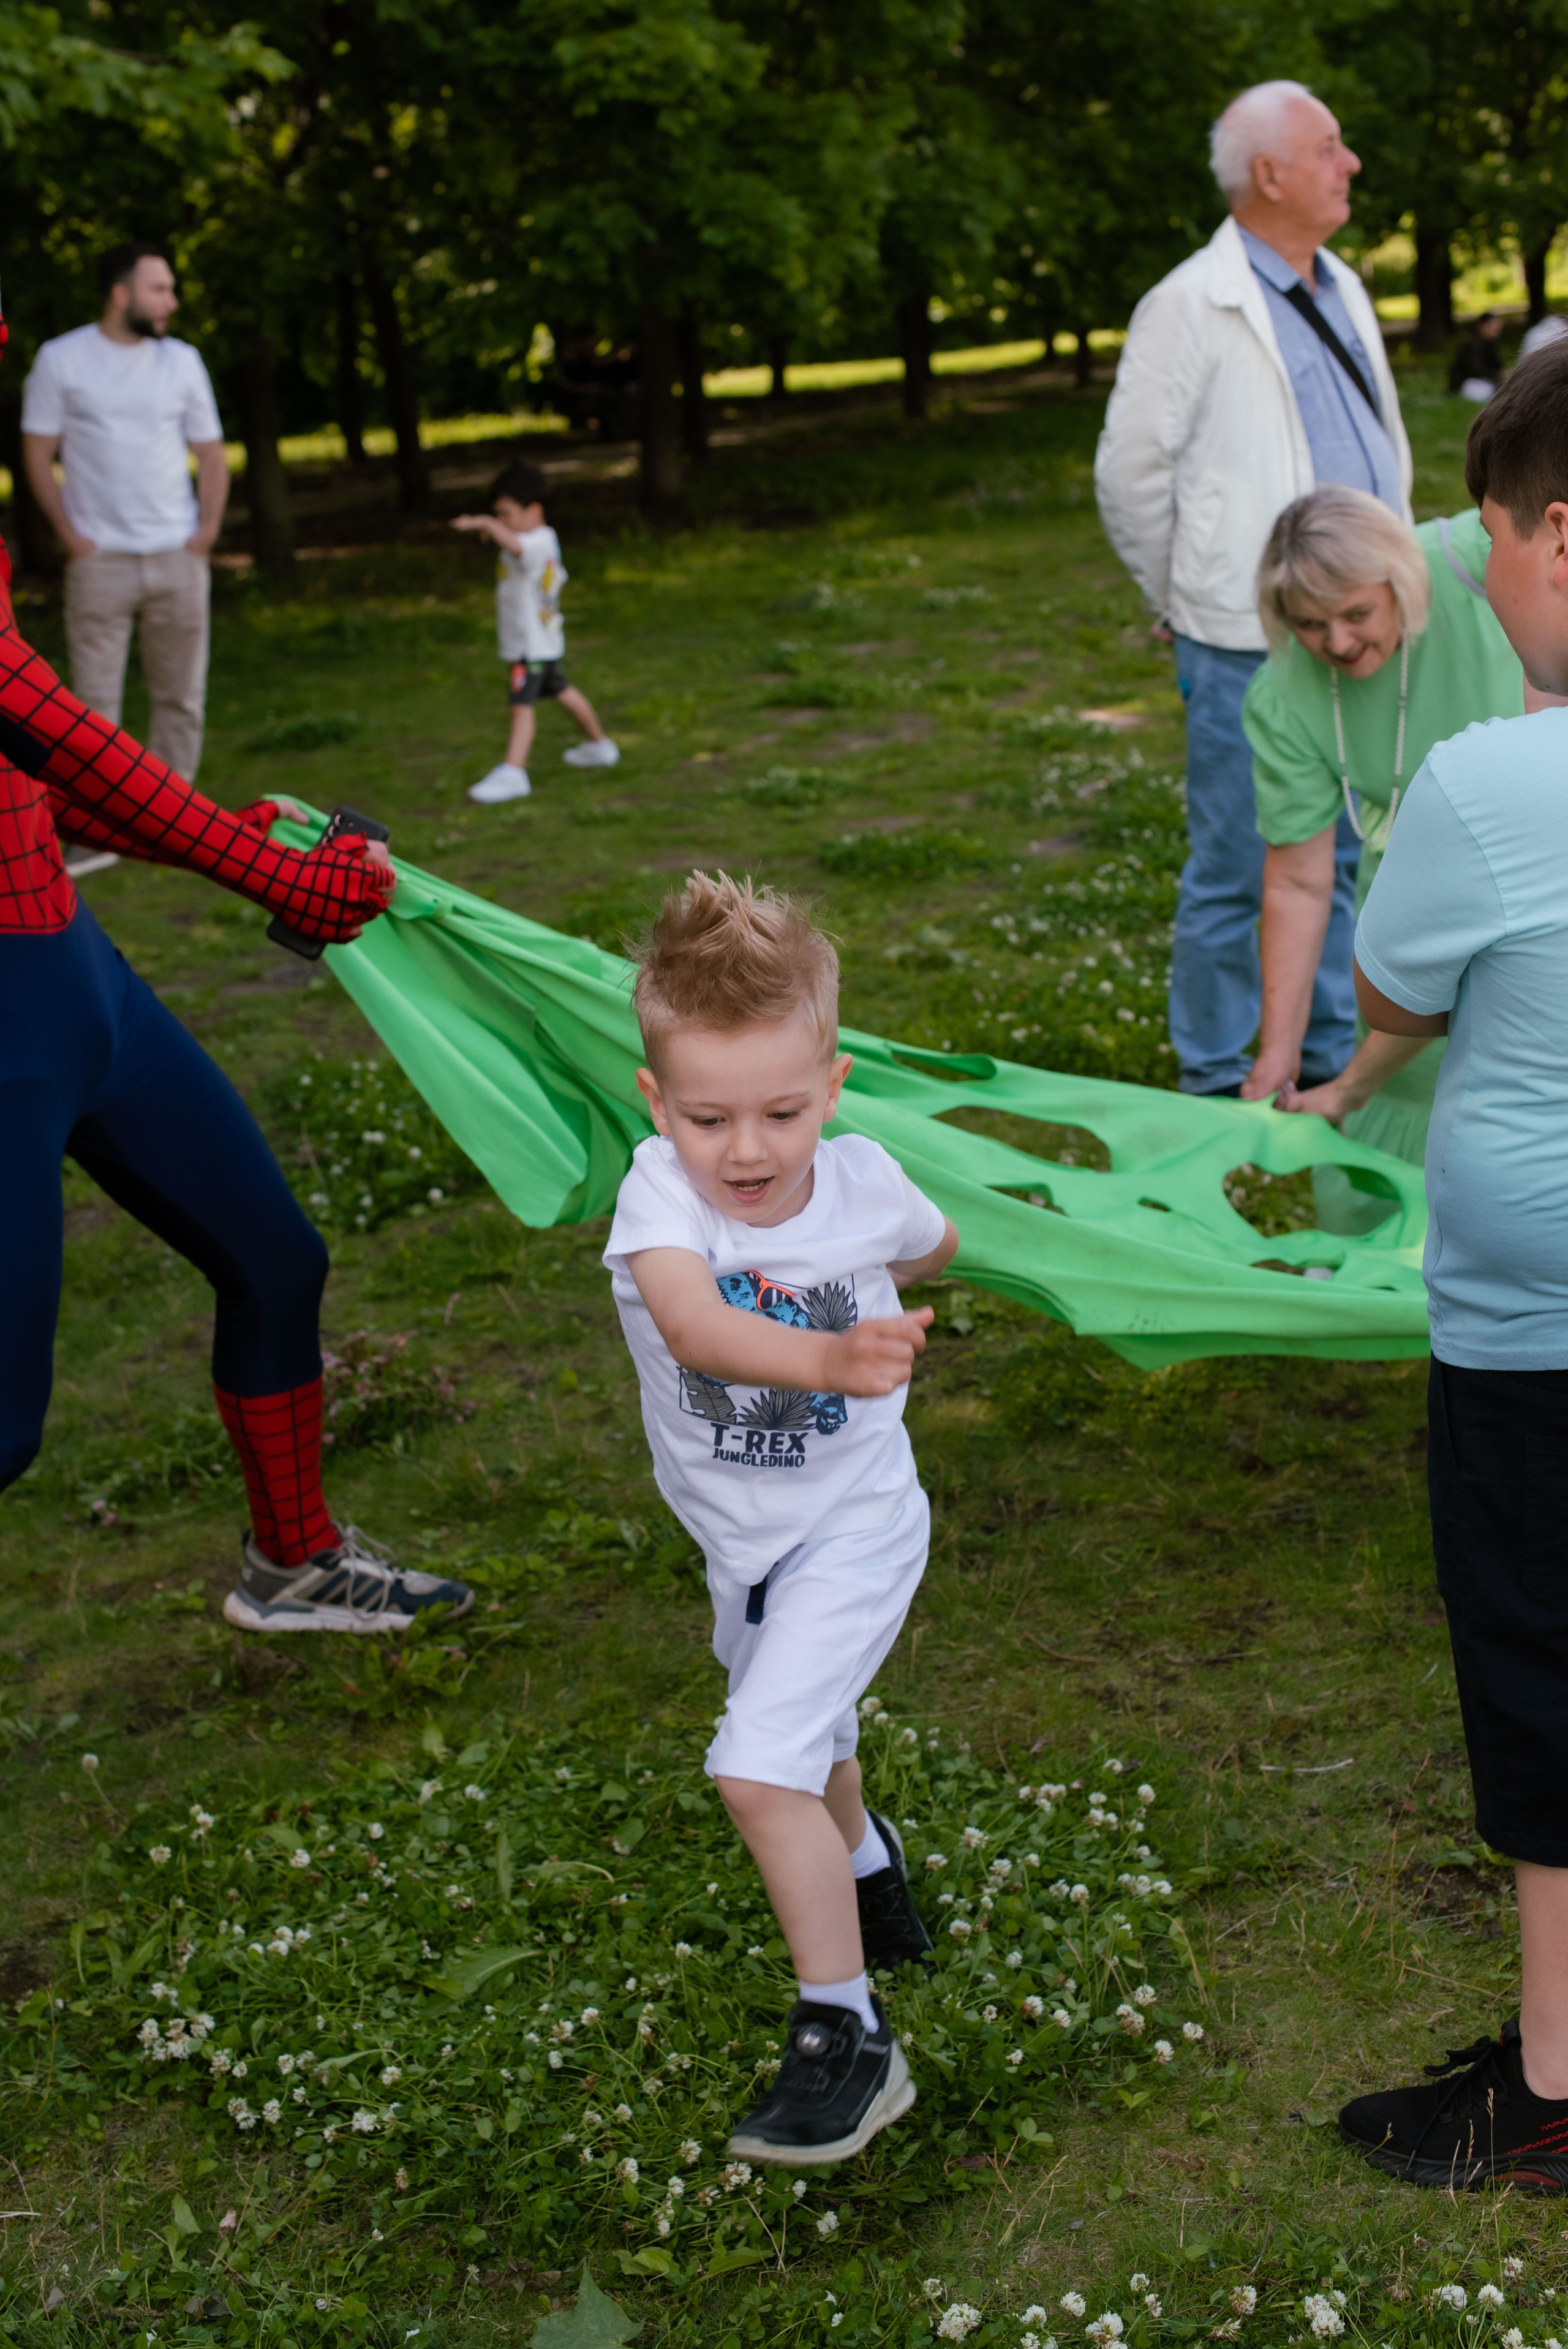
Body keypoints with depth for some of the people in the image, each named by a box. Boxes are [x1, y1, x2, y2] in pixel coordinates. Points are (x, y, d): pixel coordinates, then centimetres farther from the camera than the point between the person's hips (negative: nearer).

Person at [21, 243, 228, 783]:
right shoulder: (61, 359, 0)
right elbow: (38, 454, 1)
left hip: (177, 557, 3)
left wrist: (208, 530, -1)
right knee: (96, 702, -4)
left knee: (181, 697, 5)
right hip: (100, 558, -3)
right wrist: (70, 535, -7)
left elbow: (211, 454, 12)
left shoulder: (182, 360, 9)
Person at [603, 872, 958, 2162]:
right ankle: (866, 1872, 59)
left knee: (761, 1765, -17)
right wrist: (824, 1357, -63)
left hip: (854, 1526, -3)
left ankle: (847, 2036, -2)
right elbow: (693, 1324, -48)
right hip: (740, 1537, 3)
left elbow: (935, 1248, 7)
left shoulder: (864, 1183, -20)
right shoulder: (661, 1190, -26)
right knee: (804, 1734, 28)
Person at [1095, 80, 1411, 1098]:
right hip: (1249, 643, -7)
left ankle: (1336, 1068, 27)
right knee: (1238, 873, -1)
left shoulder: (1342, 289, 14)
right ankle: (1216, 1089, 12)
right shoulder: (1192, 306, -9)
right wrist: (1187, 604, 1)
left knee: (1342, 860, 15)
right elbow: (1130, 470, -7)